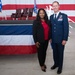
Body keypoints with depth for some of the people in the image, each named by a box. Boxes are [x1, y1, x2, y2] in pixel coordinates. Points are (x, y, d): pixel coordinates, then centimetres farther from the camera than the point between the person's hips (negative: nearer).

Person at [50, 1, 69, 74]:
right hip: (53, 39, 4)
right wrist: (50, 37, 4)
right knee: (55, 52, 16)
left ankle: (60, 67, 26)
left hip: (60, 39, -4)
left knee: (60, 53, 9)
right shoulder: (51, 16, 8)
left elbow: (66, 28, -11)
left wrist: (65, 39, -14)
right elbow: (50, 27, 9)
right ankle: (56, 64, 37)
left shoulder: (64, 16, -8)